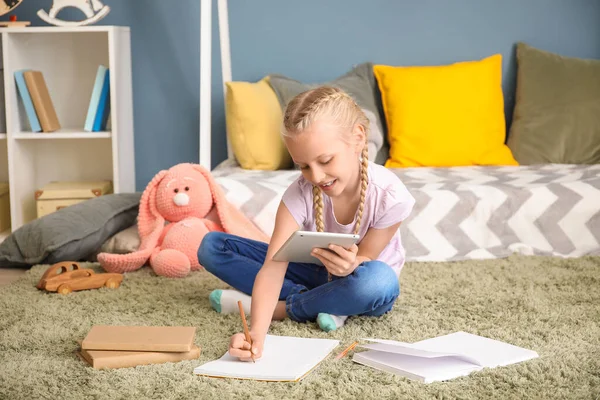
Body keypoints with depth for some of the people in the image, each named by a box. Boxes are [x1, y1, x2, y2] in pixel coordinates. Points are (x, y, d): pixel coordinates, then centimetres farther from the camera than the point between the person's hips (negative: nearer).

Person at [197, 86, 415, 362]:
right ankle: (323, 303, -19)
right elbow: (272, 267, -32)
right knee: (212, 246, -12)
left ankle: (282, 307, -20)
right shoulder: (300, 194, -24)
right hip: (315, 274, 3)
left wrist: (350, 266, -42)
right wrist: (257, 332, -49)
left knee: (379, 281, -42)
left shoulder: (389, 195, -27)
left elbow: (362, 261, -16)